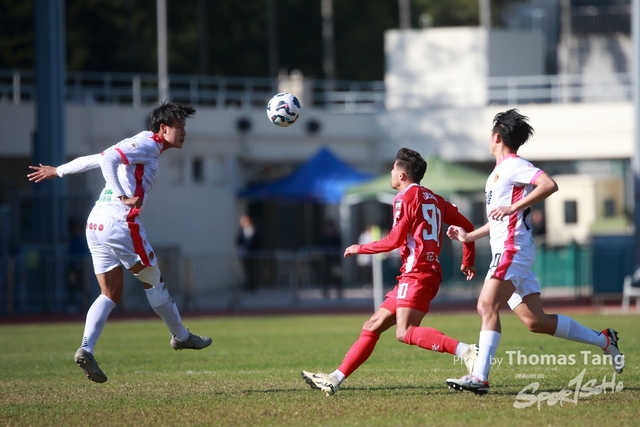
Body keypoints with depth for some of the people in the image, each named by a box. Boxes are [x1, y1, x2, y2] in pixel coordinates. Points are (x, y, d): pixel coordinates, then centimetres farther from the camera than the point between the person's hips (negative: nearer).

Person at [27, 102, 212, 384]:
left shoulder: (142, 146, 22)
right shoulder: (147, 145, -6)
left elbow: (93, 159, 29)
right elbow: (108, 158, -21)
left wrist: (57, 171, 39)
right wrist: (122, 196, -26)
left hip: (96, 224, 9)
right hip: (120, 222, -9)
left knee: (110, 294, 7)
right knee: (153, 281, 9)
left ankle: (86, 349, -10)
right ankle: (181, 336, 23)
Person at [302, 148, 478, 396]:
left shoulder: (406, 197, -4)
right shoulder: (435, 200, 21)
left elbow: (395, 240, -10)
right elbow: (467, 227, 22)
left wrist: (360, 249, 3)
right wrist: (468, 262, 32)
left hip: (417, 273, -10)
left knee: (405, 333, -25)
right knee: (372, 327, 10)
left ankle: (465, 351, -34)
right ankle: (335, 380, 11)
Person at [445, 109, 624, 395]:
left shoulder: (513, 165, -7)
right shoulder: (499, 173, 23)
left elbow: (549, 185, -24)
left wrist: (513, 207, -26)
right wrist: (469, 236, 30)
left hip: (512, 249, -10)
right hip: (507, 251, 10)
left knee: (487, 306, -19)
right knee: (535, 321, 6)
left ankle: (480, 377, -27)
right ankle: (603, 341, 14)